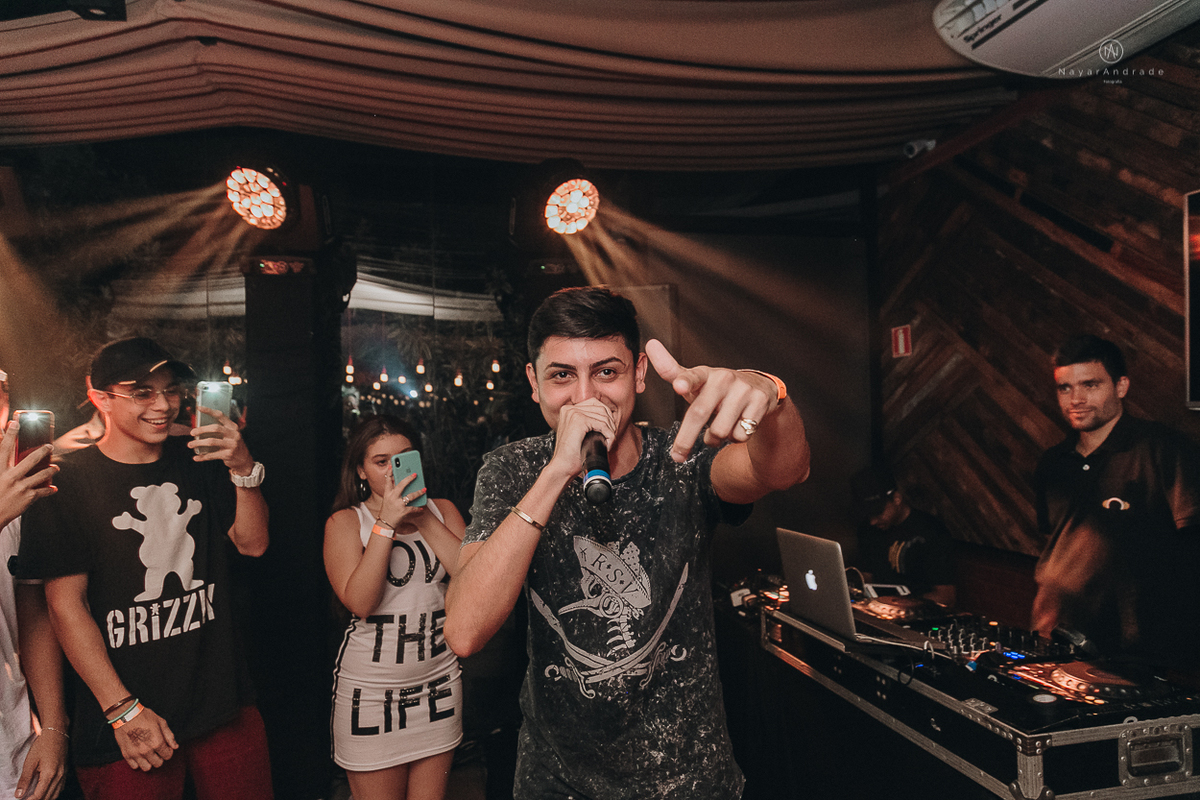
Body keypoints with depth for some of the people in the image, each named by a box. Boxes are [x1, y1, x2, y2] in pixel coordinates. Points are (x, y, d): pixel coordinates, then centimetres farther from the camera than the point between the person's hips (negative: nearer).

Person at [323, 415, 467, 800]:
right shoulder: (345, 521, -3)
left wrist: (424, 518, -11)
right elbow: (359, 601, -16)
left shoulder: (442, 510, 6)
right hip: (370, 691, -3)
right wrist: (386, 523, -19)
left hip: (438, 682, 3)